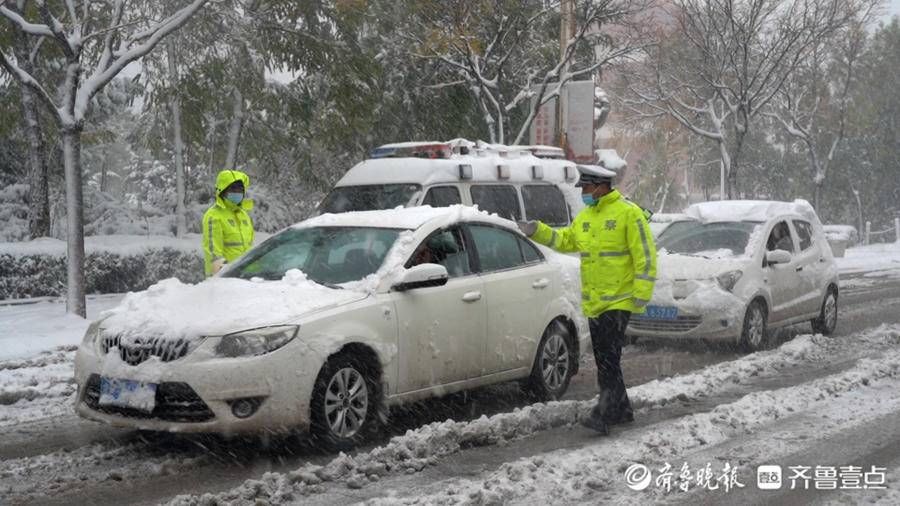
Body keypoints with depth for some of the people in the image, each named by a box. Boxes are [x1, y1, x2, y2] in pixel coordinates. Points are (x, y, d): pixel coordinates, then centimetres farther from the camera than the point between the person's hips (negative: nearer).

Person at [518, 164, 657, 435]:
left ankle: (603, 414, -14)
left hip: (618, 300, -8)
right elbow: (564, 240, 22)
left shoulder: (628, 212, -11)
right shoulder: (585, 216, 13)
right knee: (603, 358, 12)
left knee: (609, 358, -13)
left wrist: (642, 293, -16)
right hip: (593, 301, 8)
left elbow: (645, 255, -13)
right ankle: (621, 409, 24)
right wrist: (537, 231, 8)